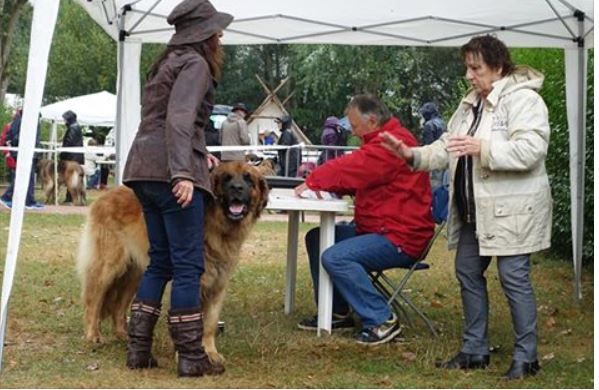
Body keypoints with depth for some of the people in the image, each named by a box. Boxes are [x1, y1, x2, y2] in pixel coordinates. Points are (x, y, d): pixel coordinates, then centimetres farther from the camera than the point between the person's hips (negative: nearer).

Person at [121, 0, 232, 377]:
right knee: (189, 265, -5)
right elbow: (179, 118, -20)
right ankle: (191, 357, -3)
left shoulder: (168, 62, 22)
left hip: (145, 170, 9)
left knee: (160, 262, 13)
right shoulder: (195, 63, -5)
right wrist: (183, 172, -28)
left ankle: (138, 348, 11)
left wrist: (198, 152, 19)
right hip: (171, 173, -9)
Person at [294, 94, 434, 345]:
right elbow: (360, 176, 19)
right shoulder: (384, 141, 18)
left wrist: (314, 181, -12)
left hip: (400, 238, -11)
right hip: (377, 228, 11)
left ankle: (381, 320, -16)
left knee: (335, 258, -26)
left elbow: (352, 167, -27)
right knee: (316, 238, 11)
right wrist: (321, 182, 3)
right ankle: (337, 312, 14)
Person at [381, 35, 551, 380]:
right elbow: (447, 148, 14)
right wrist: (413, 154, -1)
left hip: (511, 210, -9)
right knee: (468, 273, 12)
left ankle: (526, 358, 6)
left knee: (514, 278, -5)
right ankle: (475, 351, 24)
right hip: (475, 210, 9)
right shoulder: (471, 103, 14)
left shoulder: (523, 100, -12)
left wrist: (482, 149, -30)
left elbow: (530, 150, -24)